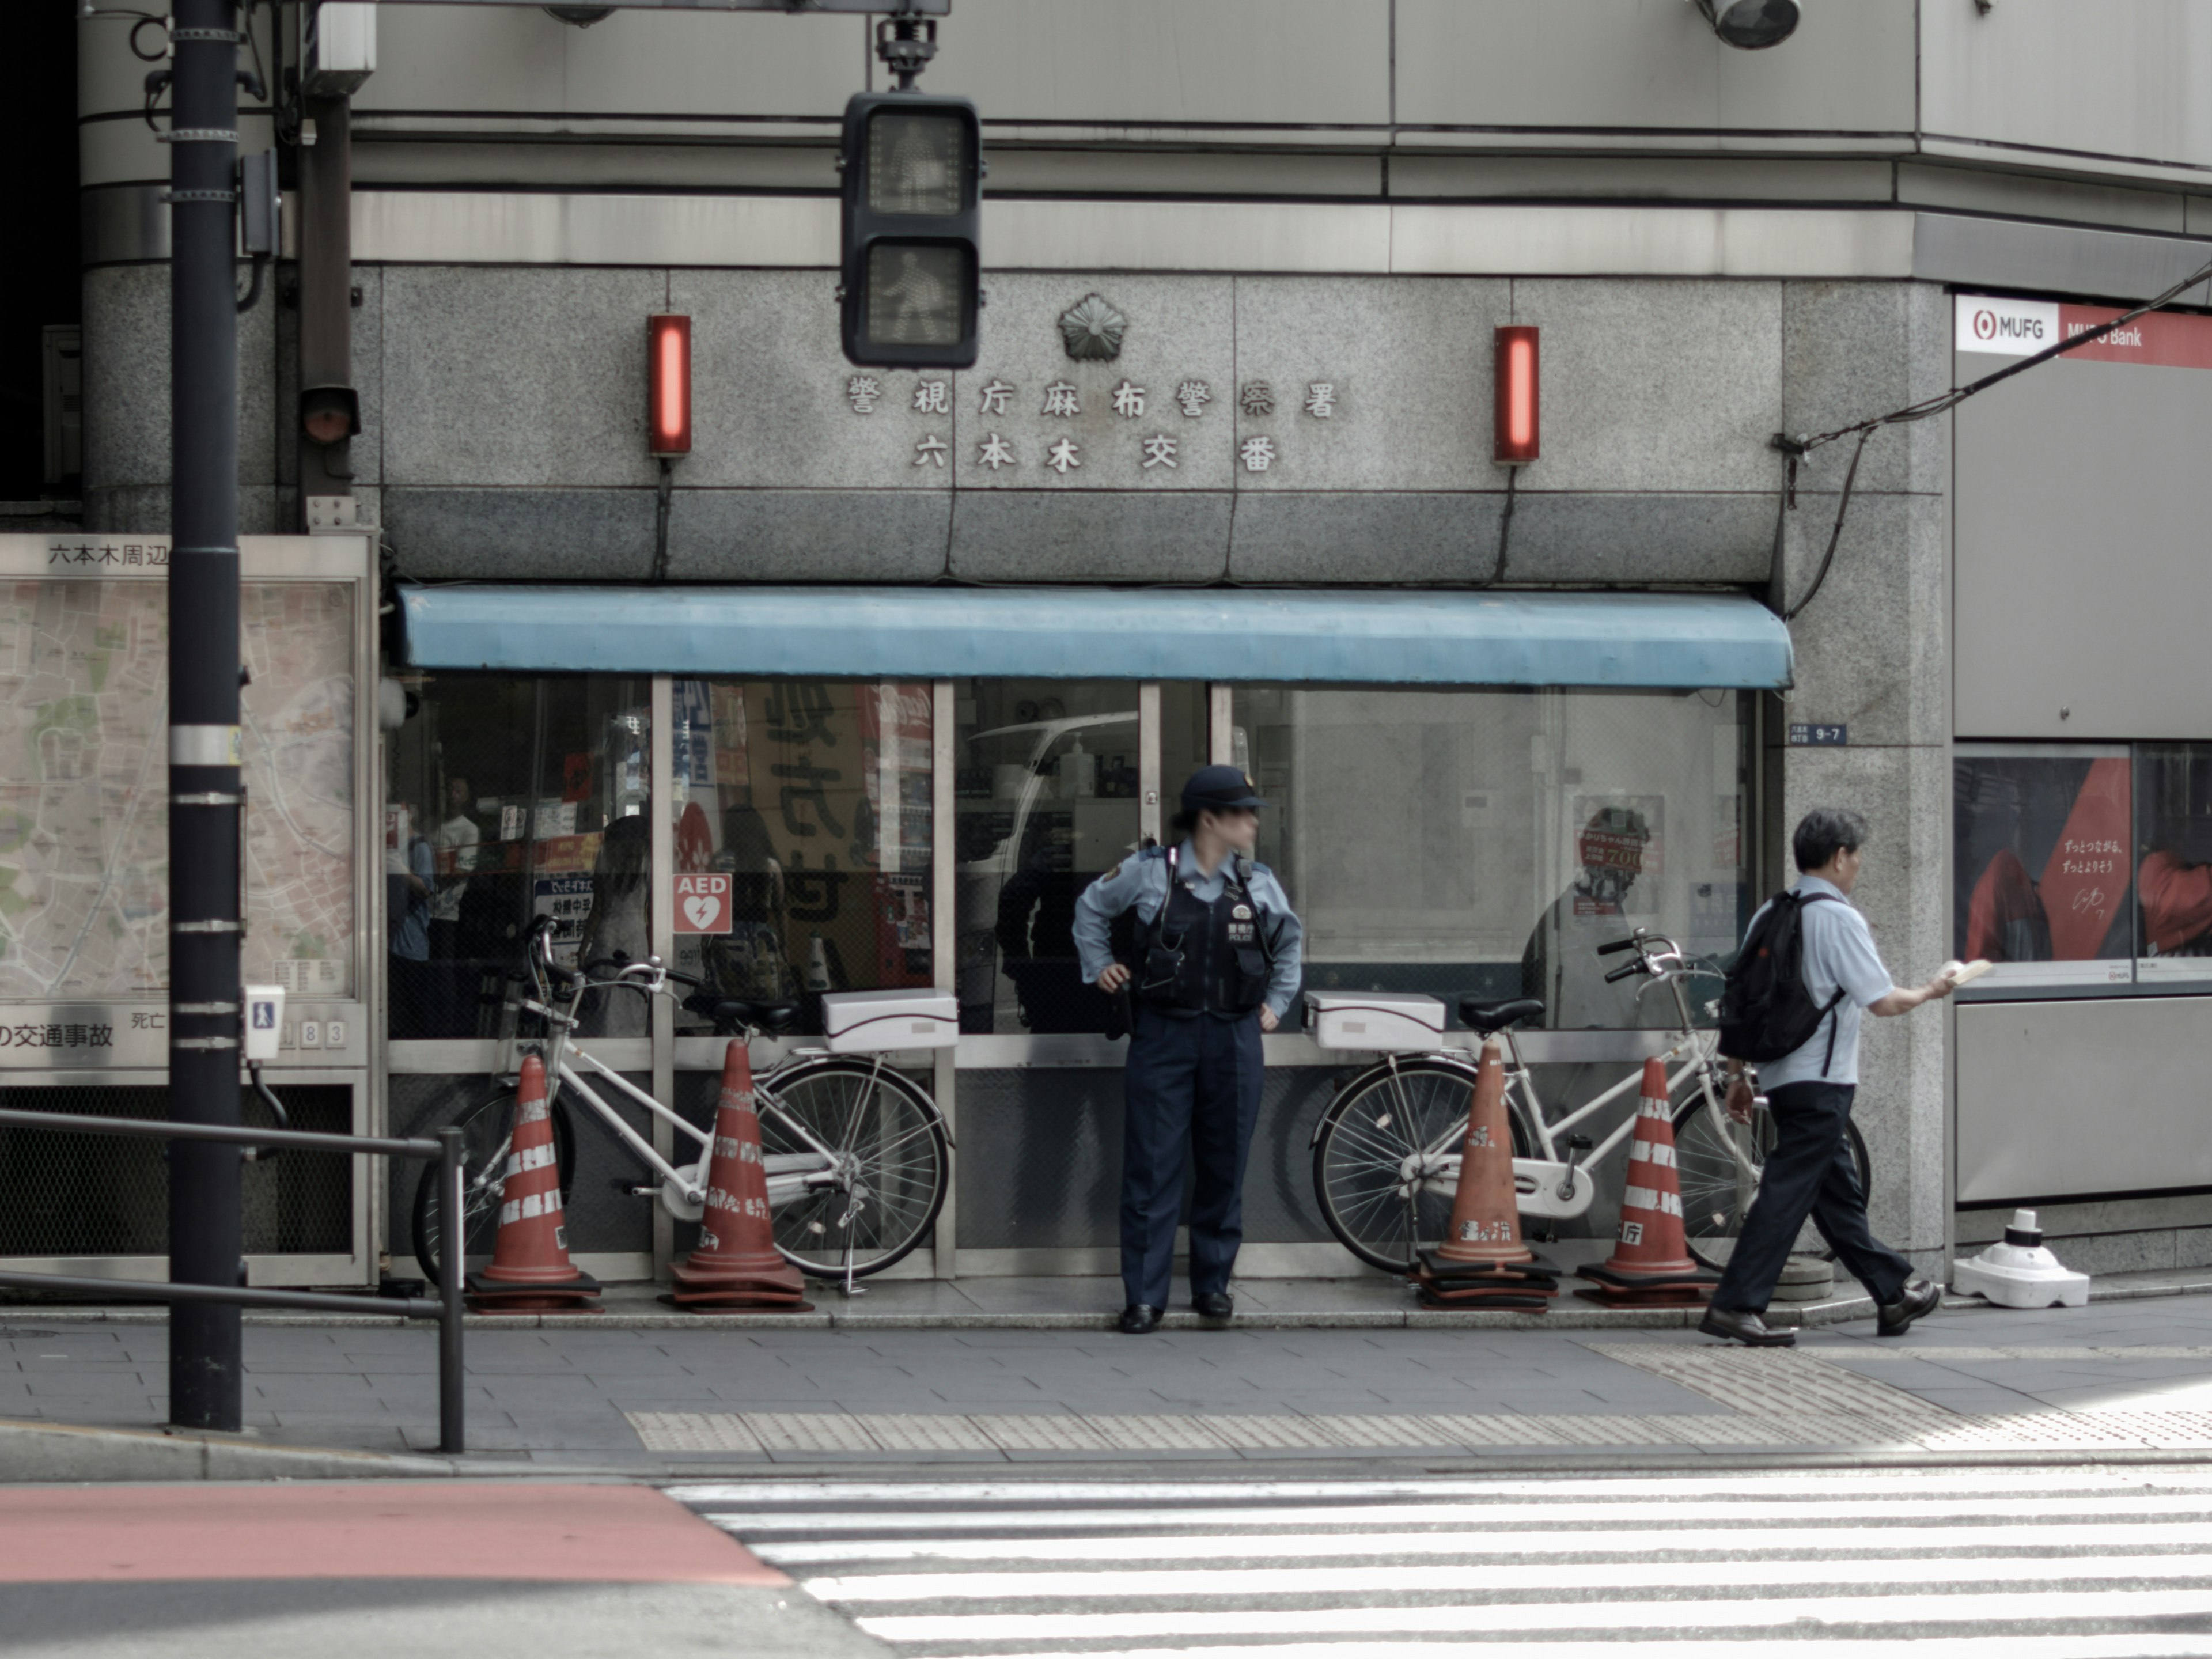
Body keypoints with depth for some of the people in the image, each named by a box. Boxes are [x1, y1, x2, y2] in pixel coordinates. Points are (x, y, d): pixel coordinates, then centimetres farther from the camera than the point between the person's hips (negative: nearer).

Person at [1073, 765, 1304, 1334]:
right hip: (1163, 1034, -3)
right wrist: (1098, 967, 11)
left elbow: (1289, 940, 24)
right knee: (1152, 1168, -4)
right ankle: (1144, 1296, -1)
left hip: (1234, 1038, 3)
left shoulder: (1259, 882, 5)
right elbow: (1092, 907, 15)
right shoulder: (1148, 873, -3)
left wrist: (1277, 1002, 19)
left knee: (1225, 1167, 7)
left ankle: (1213, 1283, 19)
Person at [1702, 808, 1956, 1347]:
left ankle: (1895, 1292, 25)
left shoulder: (1770, 914, 10)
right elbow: (1882, 1001, -14)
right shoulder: (1839, 918, -14)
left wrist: (1737, 1074, 19)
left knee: (1838, 1191, 14)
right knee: (1787, 1191, -8)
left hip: (1781, 1076, 9)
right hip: (1820, 1080, -9)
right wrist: (1930, 993, 6)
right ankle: (1736, 1304, -12)